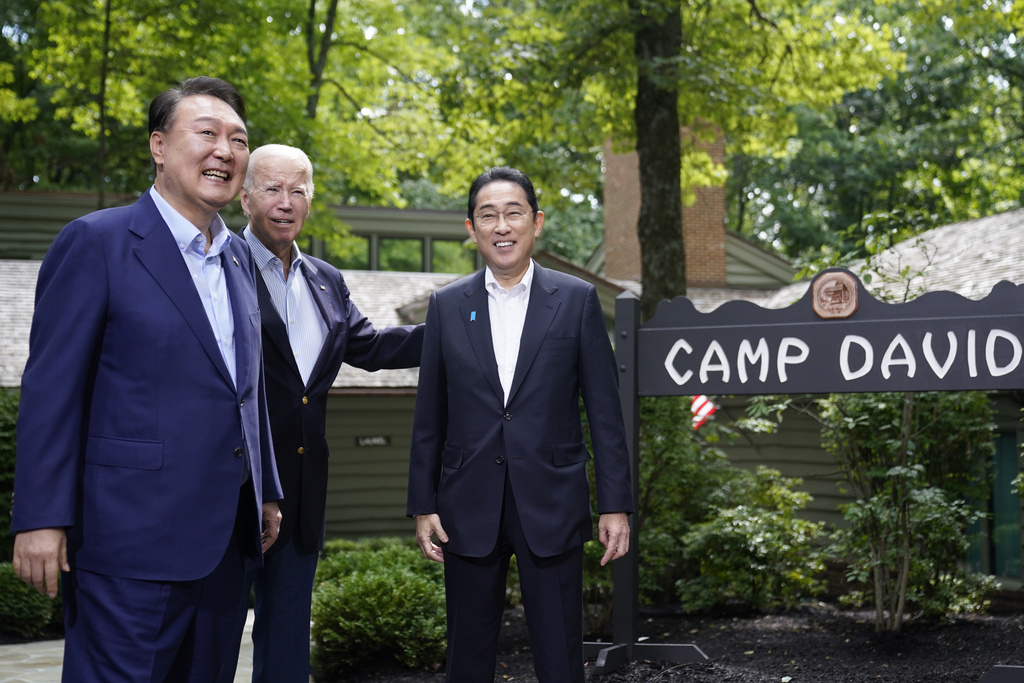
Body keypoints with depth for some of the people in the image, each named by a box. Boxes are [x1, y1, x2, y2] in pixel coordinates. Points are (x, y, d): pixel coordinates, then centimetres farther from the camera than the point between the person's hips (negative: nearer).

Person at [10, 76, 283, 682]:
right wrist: (41, 519, -14)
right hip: (133, 540, -7)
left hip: (227, 537, 7)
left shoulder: (239, 257, 14)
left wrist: (265, 492, 19)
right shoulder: (97, 242, -8)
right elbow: (51, 390, -10)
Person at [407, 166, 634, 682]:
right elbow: (429, 417, 8)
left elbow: (605, 411, 1)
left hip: (552, 506, -1)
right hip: (469, 509, 2)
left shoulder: (576, 300, 1)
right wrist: (423, 505, 5)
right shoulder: (447, 305, 6)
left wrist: (615, 505, -3)